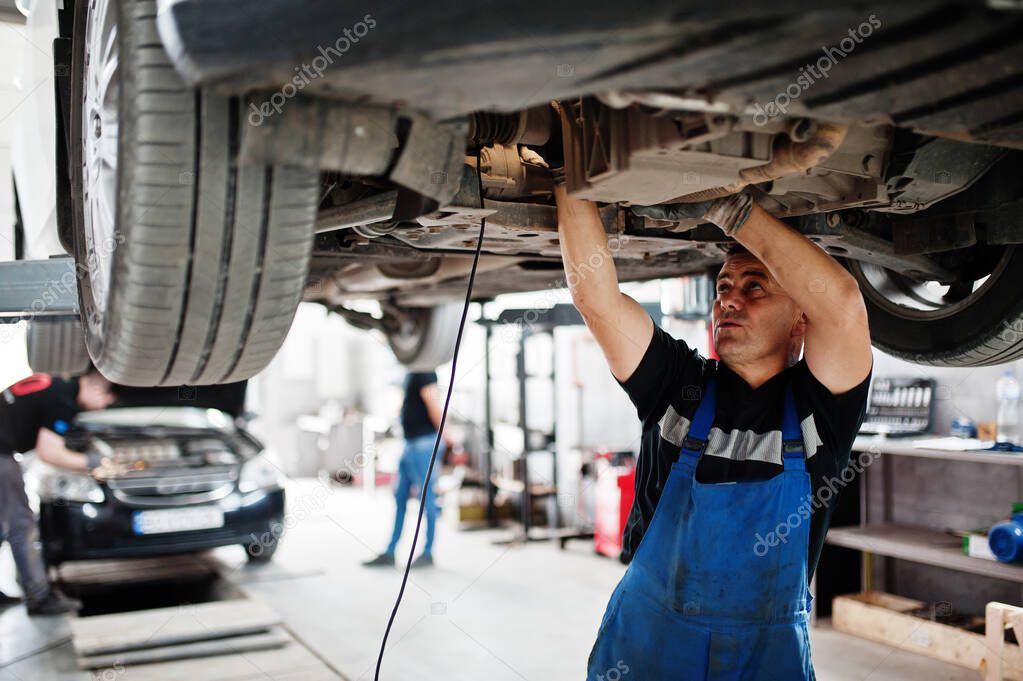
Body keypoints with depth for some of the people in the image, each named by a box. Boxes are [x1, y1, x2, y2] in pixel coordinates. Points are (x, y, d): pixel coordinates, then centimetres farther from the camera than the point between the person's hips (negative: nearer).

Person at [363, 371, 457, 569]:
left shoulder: (423, 372, -14)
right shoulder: (411, 373, 16)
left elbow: (434, 405, -20)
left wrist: (444, 437, -16)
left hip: (424, 444, -10)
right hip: (412, 444, 10)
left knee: (427, 497, -1)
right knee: (399, 497, 11)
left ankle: (427, 553, 8)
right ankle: (389, 554, 16)